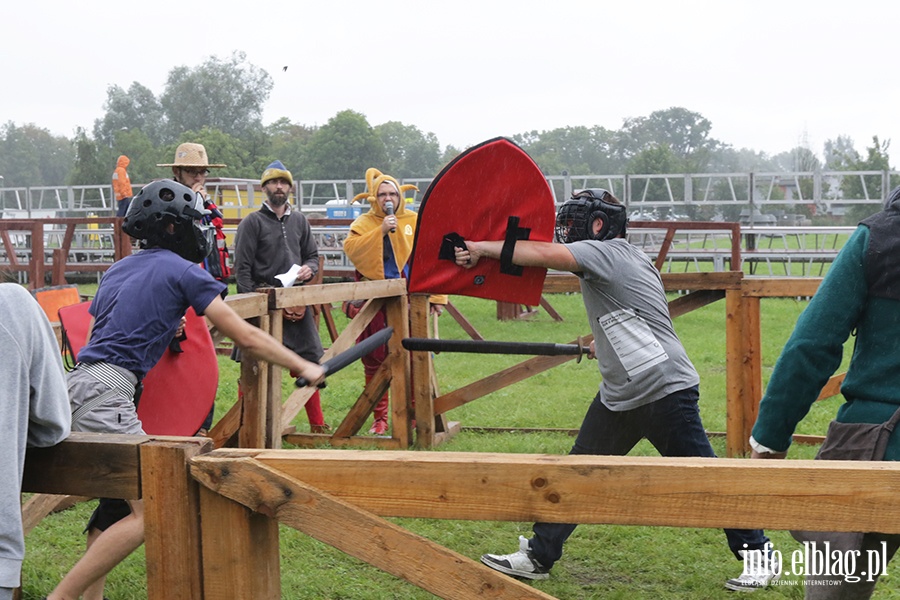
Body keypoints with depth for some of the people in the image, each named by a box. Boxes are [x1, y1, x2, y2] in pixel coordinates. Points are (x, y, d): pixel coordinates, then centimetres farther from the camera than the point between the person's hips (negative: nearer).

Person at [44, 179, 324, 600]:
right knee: (148, 513, -12)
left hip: (76, 386, 9)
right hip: (104, 395, -9)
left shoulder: (118, 269, 22)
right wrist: (303, 367, 7)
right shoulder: (182, 271, 0)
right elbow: (245, 337, -2)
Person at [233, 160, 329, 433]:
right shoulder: (252, 222, -1)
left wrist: (309, 269, -2)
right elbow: (242, 269, -5)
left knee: (310, 361, 8)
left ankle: (317, 424, 18)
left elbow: (312, 254, 21)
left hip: (298, 303, 5)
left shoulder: (299, 221, 14)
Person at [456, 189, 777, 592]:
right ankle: (538, 557, 13)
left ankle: (757, 555, 11)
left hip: (665, 390, -10)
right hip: (618, 396, 10)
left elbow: (542, 254, -28)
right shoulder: (627, 259, 15)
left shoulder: (607, 252, -13)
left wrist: (483, 248, -22)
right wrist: (607, 343, 16)